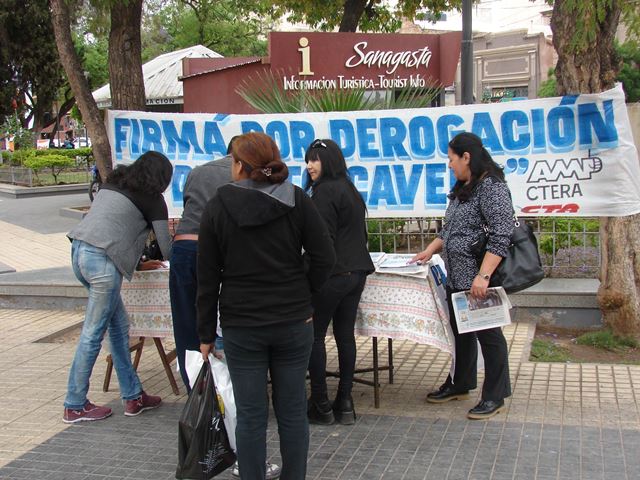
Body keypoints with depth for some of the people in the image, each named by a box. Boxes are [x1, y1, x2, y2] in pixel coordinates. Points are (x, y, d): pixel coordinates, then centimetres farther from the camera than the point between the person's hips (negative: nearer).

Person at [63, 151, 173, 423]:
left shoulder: (113, 185, 23)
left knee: (118, 327, 15)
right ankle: (75, 406, 11)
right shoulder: (152, 199, 2)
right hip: (102, 261, -8)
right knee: (92, 334, 1)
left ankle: (132, 396, 21)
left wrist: (136, 264, 34)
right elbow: (167, 250, 3)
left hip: (79, 250, 8)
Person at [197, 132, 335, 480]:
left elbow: (207, 279, -2)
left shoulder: (217, 207, -4)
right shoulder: (297, 200, -3)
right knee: (292, 411, 11)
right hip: (294, 322, 1)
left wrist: (206, 335, 5)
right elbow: (324, 258, -6)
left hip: (241, 327, -1)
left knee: (251, 416, 7)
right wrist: (302, 294, 8)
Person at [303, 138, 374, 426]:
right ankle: (344, 404, 13)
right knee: (345, 335, 10)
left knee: (314, 335, -1)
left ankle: (321, 406, 2)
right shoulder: (350, 190, 18)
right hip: (356, 271, 9)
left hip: (332, 273, -9)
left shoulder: (325, 191, -11)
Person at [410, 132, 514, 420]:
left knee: (488, 334, 2)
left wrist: (483, 276, -27)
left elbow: (500, 236, -22)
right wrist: (430, 251, 18)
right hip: (456, 277, 10)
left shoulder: (491, 187, -15)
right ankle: (460, 385, 34)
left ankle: (495, 397, 14)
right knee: (461, 331, 19)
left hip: (479, 280, -10)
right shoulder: (462, 189, 16)